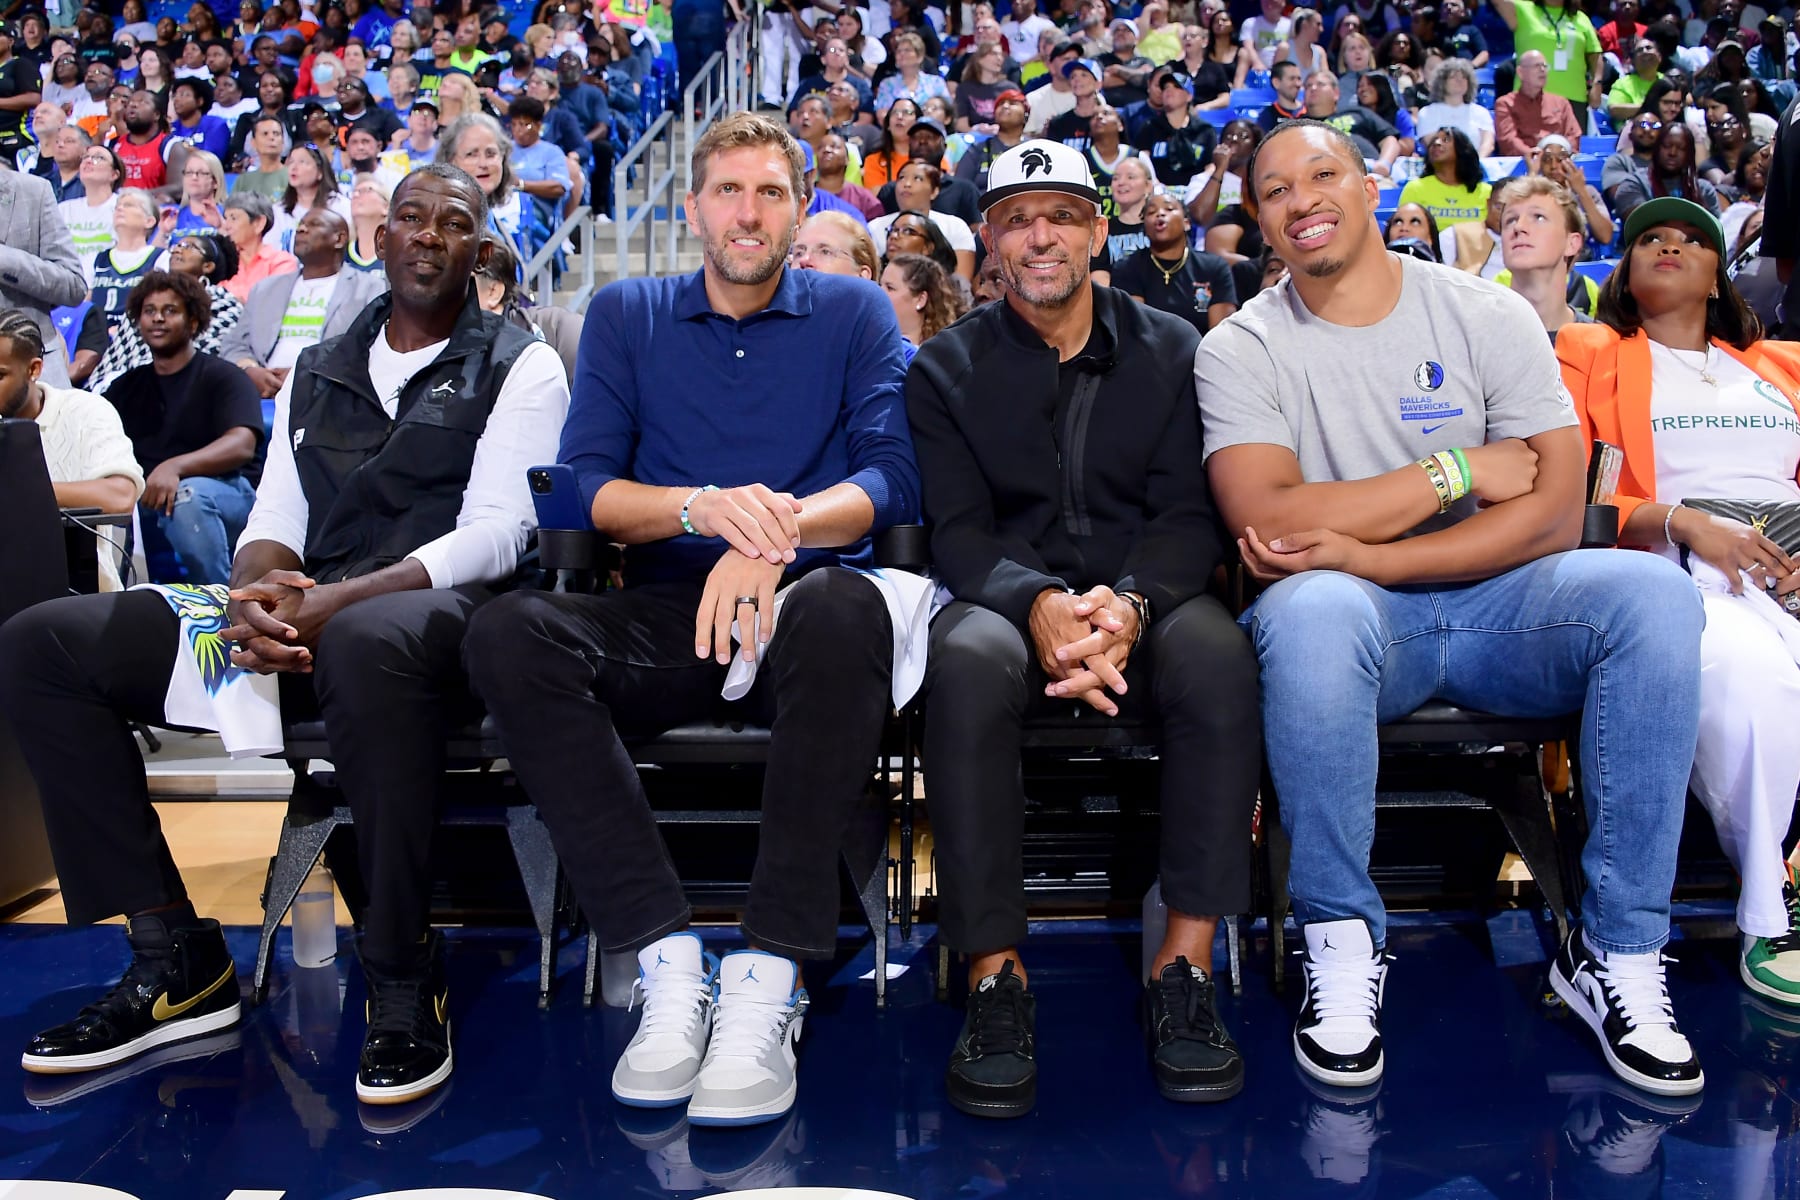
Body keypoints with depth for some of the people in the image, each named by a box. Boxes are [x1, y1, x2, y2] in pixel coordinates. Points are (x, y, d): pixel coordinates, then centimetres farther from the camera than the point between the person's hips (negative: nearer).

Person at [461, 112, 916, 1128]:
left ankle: (769, 977, -34)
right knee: (510, 632, -27)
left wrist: (776, 533, -20)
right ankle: (669, 960, -28)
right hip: (667, 617, 2)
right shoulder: (627, 316, 17)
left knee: (845, 605, -38)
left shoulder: (854, 313, 13)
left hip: (800, 608, -2)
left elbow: (894, 477, -1)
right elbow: (588, 486, 5)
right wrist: (702, 506, -16)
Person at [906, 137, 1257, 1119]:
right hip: (1008, 594, 0)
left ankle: (1185, 963, -24)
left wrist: (1128, 604, -23)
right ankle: (995, 973, -27)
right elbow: (957, 528, -2)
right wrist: (1039, 604, -24)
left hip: (1147, 596, 1)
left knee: (1219, 655, -33)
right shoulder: (946, 367, 9)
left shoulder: (1171, 352, 10)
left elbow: (1188, 515, 0)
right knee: (969, 661, -36)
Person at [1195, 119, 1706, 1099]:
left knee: (1654, 594, -25)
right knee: (1309, 610, -37)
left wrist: (1367, 554, -17)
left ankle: (1617, 951, -13)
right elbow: (1267, 522, -14)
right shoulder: (1242, 348, 1)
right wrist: (1456, 472, -11)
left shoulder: (1488, 317, 5)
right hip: (1352, 615, -2)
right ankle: (1341, 942, -18)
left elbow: (1554, 512, -5)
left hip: (1489, 602, 3)